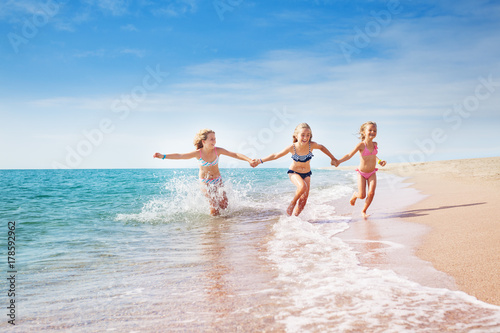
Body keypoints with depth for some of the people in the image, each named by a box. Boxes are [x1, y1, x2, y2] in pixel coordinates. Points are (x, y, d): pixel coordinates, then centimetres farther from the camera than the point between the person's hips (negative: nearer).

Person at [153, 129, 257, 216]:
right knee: (214, 203, -15)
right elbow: (179, 156, -14)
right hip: (205, 182, -2)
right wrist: (163, 156, -23)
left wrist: (249, 160, -25)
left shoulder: (217, 150, -14)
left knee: (224, 204, -8)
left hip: (217, 180, 2)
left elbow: (235, 155, -14)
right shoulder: (198, 153, -16)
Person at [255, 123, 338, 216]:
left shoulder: (311, 145, -21)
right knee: (303, 186, -32)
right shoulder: (292, 147, -24)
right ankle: (292, 203, -6)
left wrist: (333, 158, 10)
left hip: (306, 174, 3)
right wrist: (260, 161, -12)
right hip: (294, 173, -3)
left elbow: (321, 147, 3)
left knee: (304, 198, -4)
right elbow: (276, 155, -12)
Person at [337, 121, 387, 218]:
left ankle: (364, 211, 11)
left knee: (371, 193, -11)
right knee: (362, 196, -5)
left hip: (372, 173, 4)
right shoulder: (361, 145, -18)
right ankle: (355, 195, 34)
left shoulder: (375, 144, -1)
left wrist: (380, 161, 3)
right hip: (362, 173, -4)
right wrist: (338, 161, -30)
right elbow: (350, 155, -18)